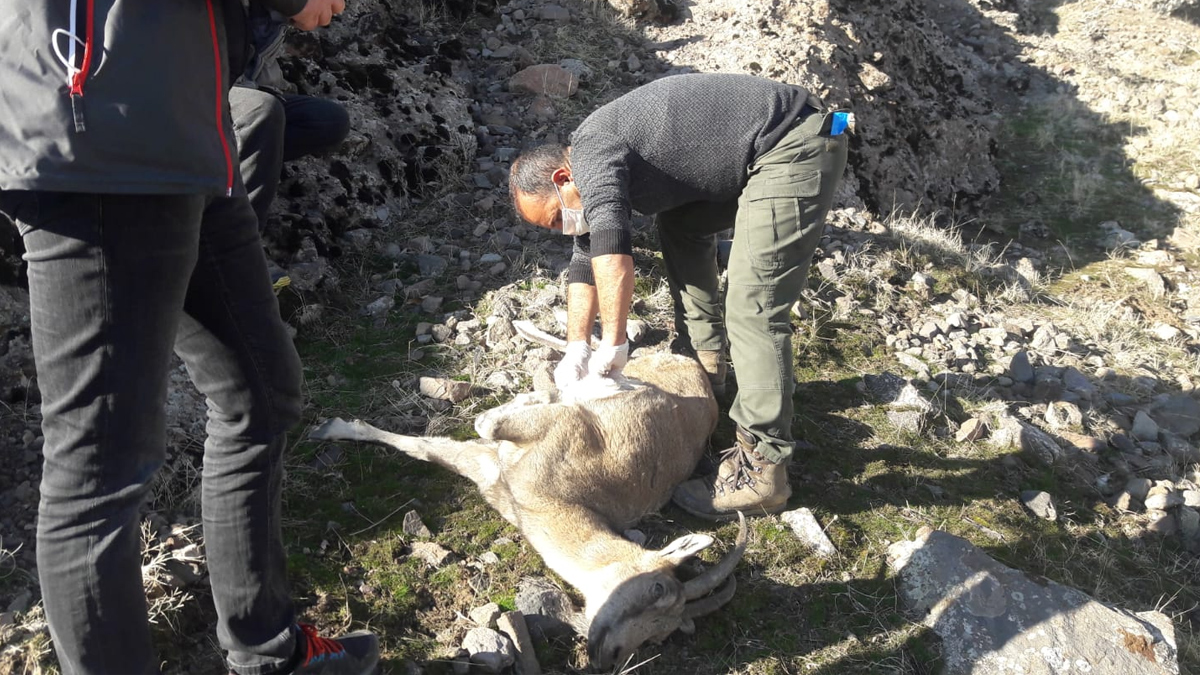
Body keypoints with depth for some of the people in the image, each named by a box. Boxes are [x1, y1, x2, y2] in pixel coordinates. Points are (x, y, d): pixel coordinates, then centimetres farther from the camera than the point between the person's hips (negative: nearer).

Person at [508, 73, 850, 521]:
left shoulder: (590, 153, -15)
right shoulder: (599, 155, 15)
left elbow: (611, 248, -31)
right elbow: (587, 260, 18)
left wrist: (613, 344, -25)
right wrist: (576, 348, 12)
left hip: (795, 147, -11)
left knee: (753, 308, -14)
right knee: (681, 224, 23)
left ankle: (762, 472, -10)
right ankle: (705, 364, 30)